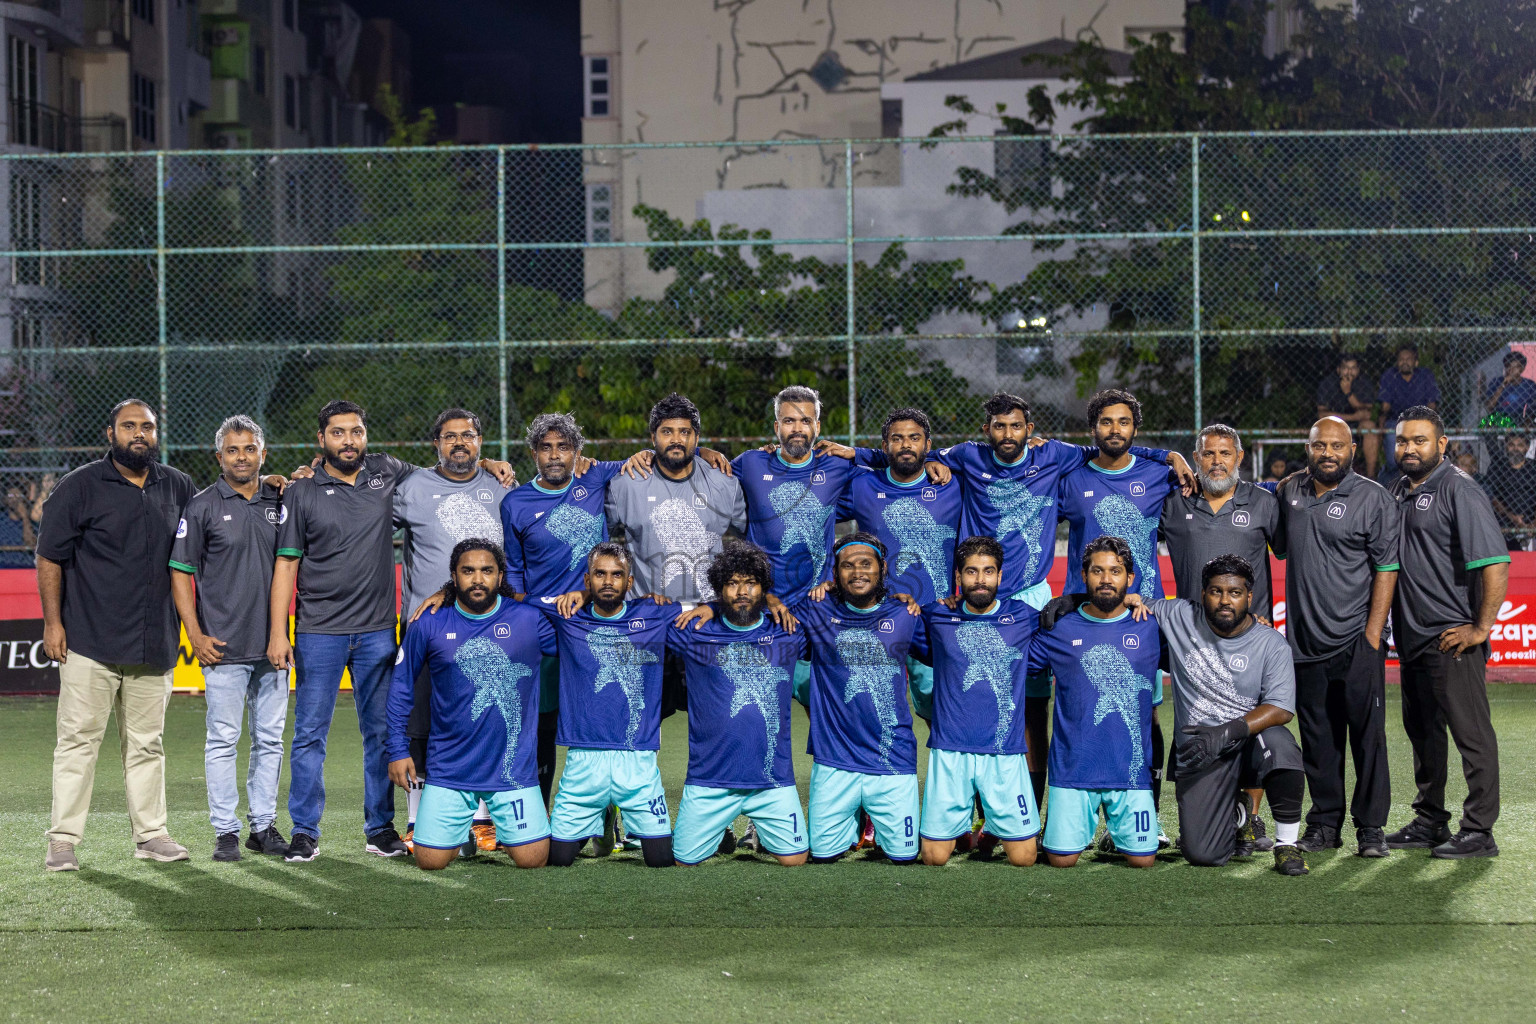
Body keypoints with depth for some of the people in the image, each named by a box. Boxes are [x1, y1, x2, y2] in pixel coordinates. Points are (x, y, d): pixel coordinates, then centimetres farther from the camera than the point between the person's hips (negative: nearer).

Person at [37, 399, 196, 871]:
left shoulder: (177, 487, 12)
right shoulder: (80, 486, -1)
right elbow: (50, 557, -1)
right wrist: (52, 623, -7)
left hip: (154, 645, 4)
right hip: (90, 642, -4)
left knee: (147, 743, 10)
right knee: (78, 739, -2)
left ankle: (151, 834, 17)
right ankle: (63, 841, 2)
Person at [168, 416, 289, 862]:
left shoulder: (280, 502, 9)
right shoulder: (202, 506, 0)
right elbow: (180, 573, 0)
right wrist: (196, 635, -7)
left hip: (273, 644, 4)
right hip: (224, 646, -4)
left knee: (270, 738, 9)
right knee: (223, 739, -1)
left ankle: (264, 825, 18)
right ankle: (225, 830, 6)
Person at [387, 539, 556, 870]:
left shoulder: (529, 619, -1)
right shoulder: (429, 625, 1)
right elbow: (401, 687, 9)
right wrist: (398, 750, 7)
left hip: (514, 766, -1)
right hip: (449, 766, 1)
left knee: (532, 859, -8)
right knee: (431, 861, -3)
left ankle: (504, 829, 25)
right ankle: (461, 827, 30)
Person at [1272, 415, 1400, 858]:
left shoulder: (1374, 498, -3)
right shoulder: (1289, 491, 10)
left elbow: (1387, 568, -6)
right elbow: (1278, 550, 24)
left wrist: (1372, 633, -12)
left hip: (1356, 639, -4)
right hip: (1305, 639, 4)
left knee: (1367, 734, -3)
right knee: (1317, 736, 9)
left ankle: (1371, 828, 4)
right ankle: (1324, 824, 17)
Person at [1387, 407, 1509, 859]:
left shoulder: (1459, 490, -11)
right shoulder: (1399, 491, 14)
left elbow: (1495, 563, -18)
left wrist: (1481, 628, -19)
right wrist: (1387, 624, 15)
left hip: (1453, 639, -9)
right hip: (1411, 636, 9)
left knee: (1471, 733, -4)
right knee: (1421, 730, 16)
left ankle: (1479, 832, 0)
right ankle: (1429, 821, 27)